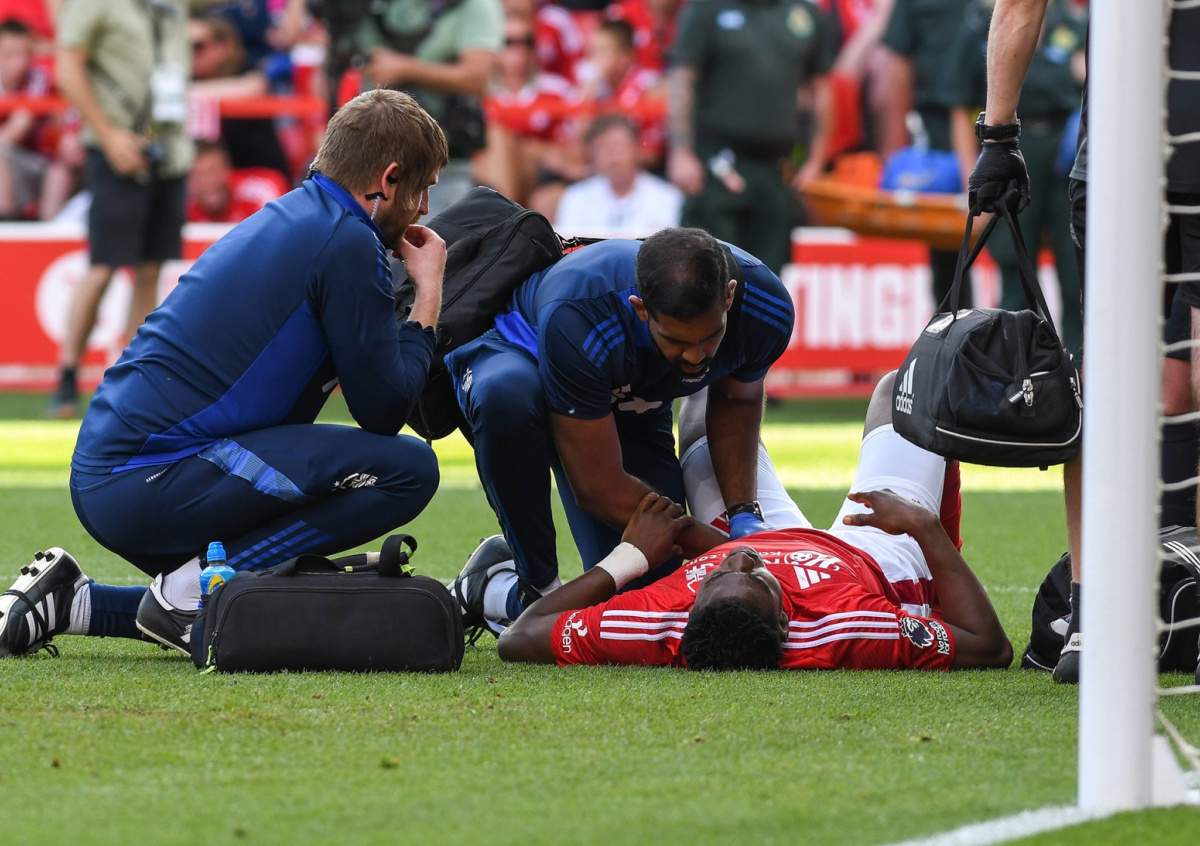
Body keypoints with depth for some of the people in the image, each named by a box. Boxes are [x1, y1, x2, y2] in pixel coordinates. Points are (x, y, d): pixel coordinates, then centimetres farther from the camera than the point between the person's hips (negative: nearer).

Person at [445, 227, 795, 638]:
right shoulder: (578, 321, -44)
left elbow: (736, 399, 0)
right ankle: (536, 585, -23)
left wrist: (744, 514, -13)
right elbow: (599, 489, -35)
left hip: (633, 410, 5)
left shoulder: (766, 309, -28)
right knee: (509, 393, -44)